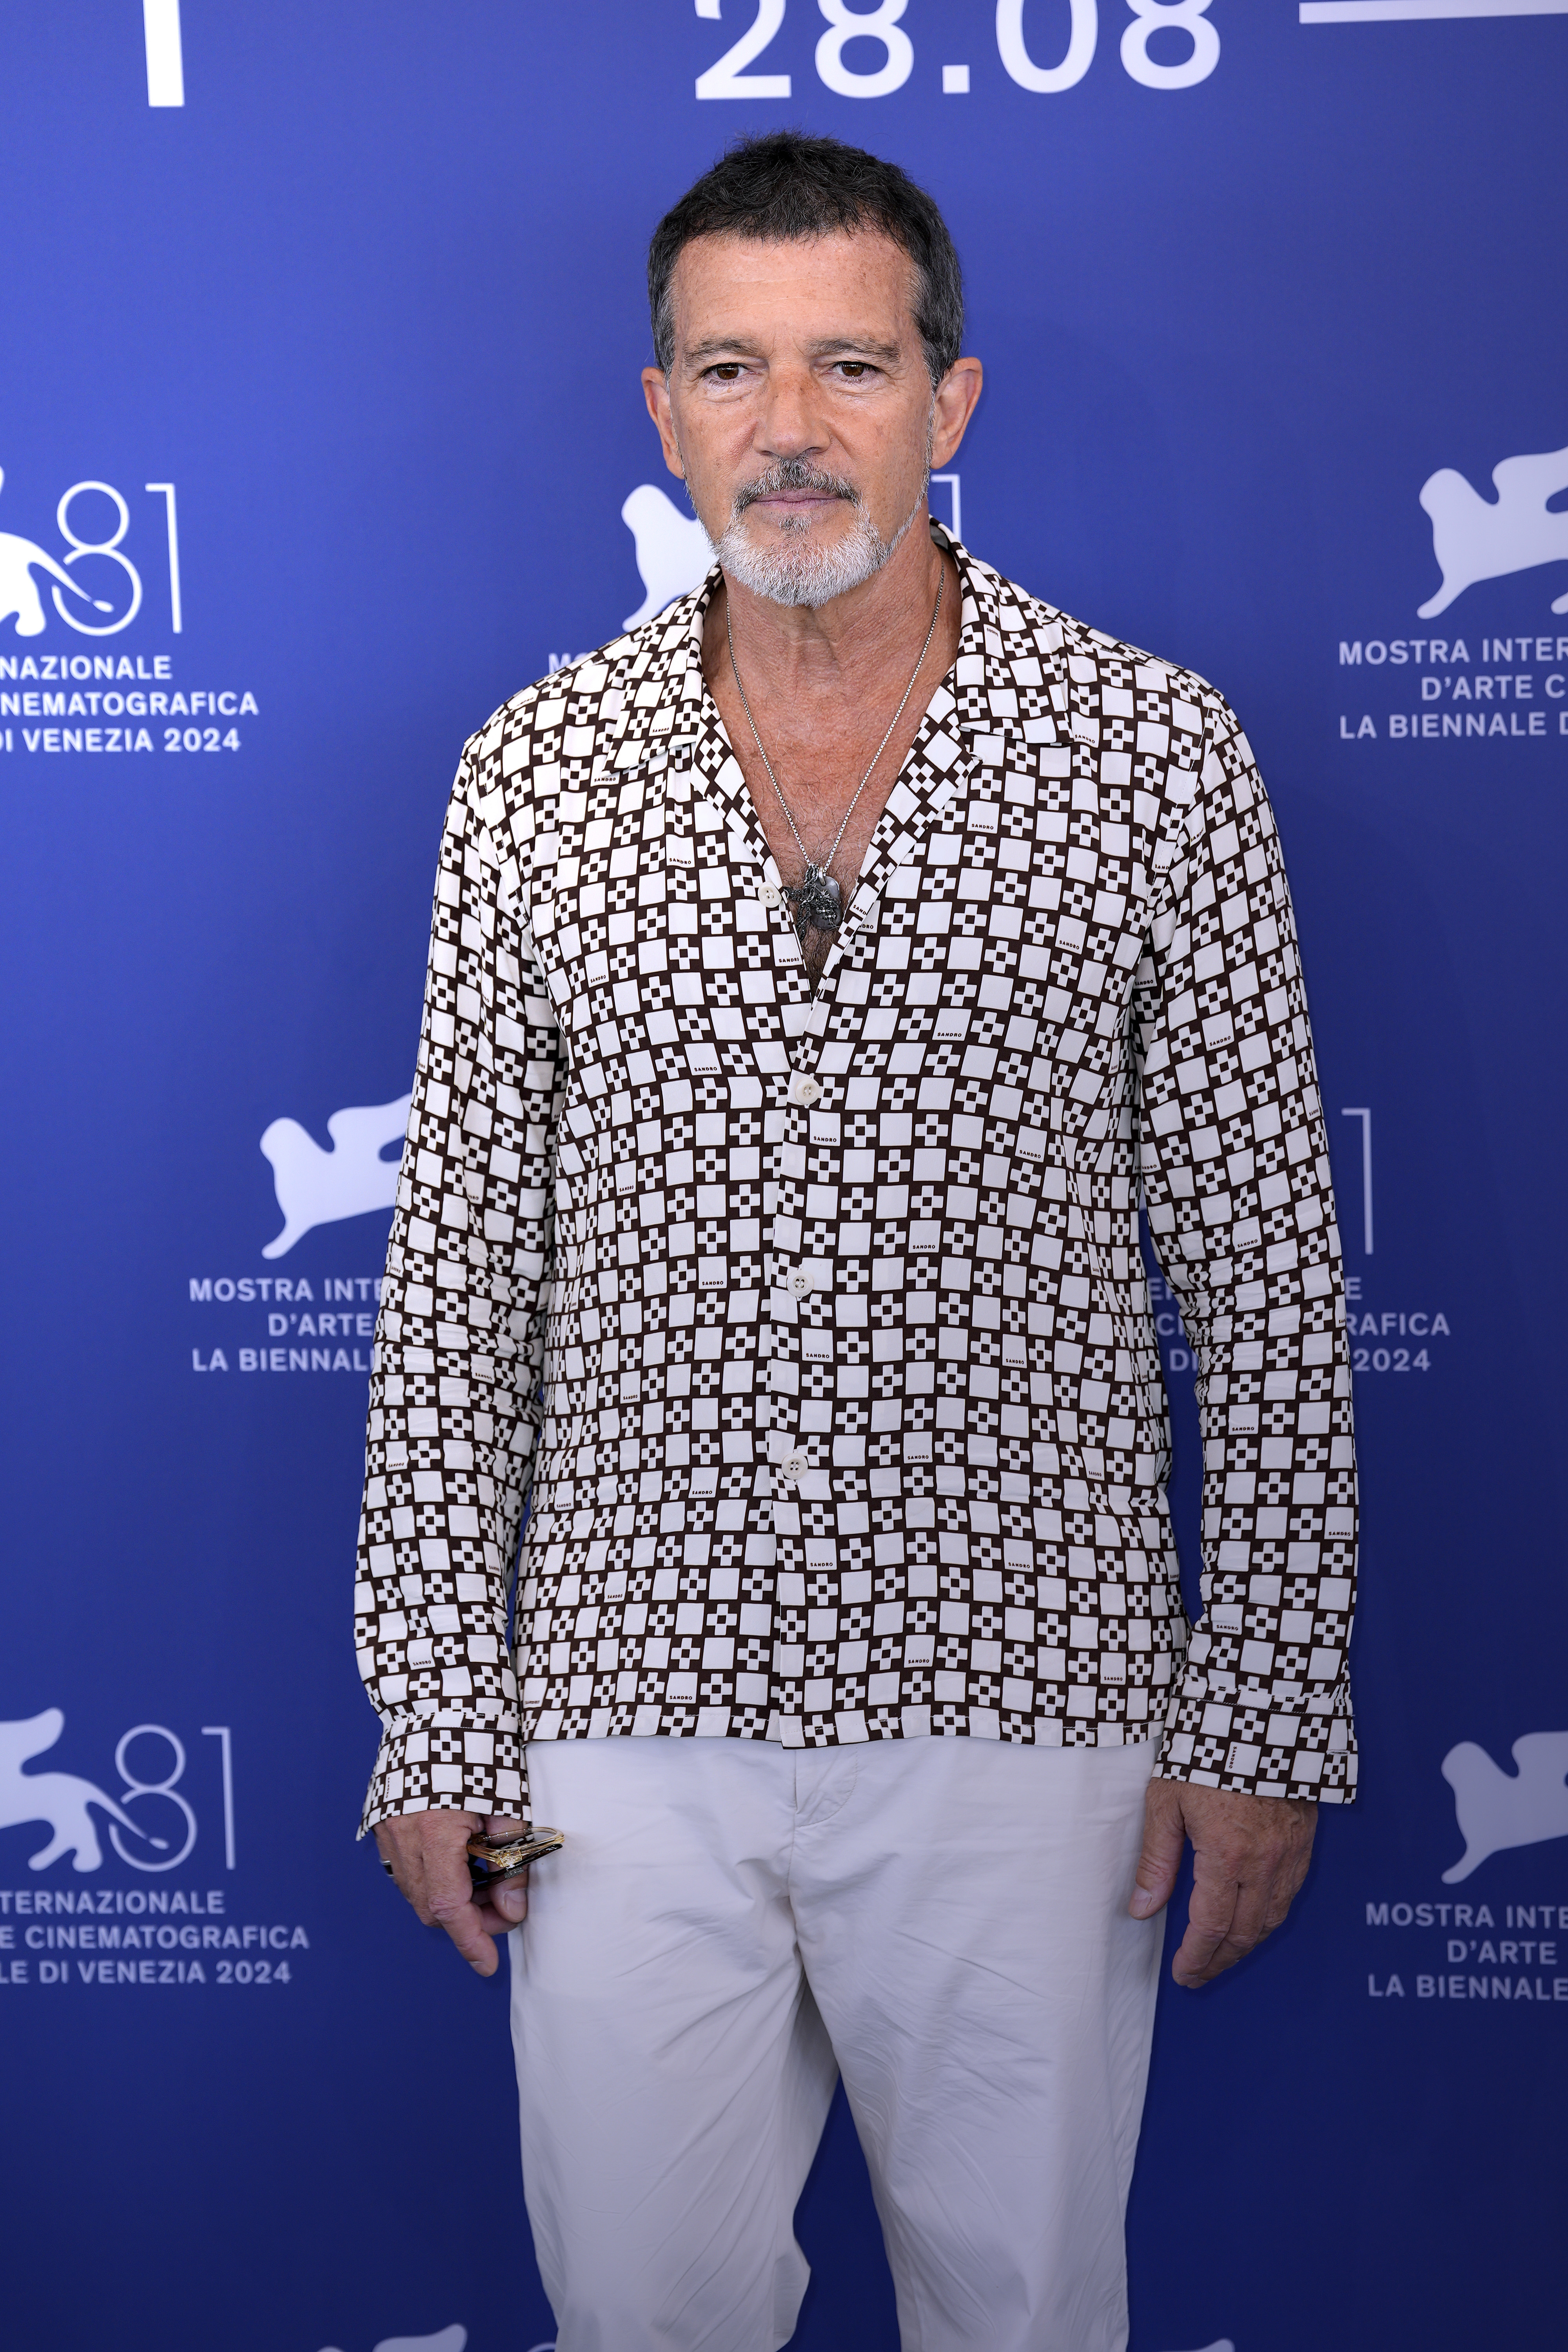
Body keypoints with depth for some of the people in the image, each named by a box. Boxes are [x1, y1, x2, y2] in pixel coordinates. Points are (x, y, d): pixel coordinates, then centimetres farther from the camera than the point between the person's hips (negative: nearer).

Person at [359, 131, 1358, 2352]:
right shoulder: (534, 773, 2)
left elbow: (1266, 1259, -1)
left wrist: (1268, 1716, -3)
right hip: (631, 1702, 1)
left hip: (1022, 1696, -1)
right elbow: (455, 1265, 4)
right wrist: (435, 1711, 2)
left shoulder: (1156, 750, -2)